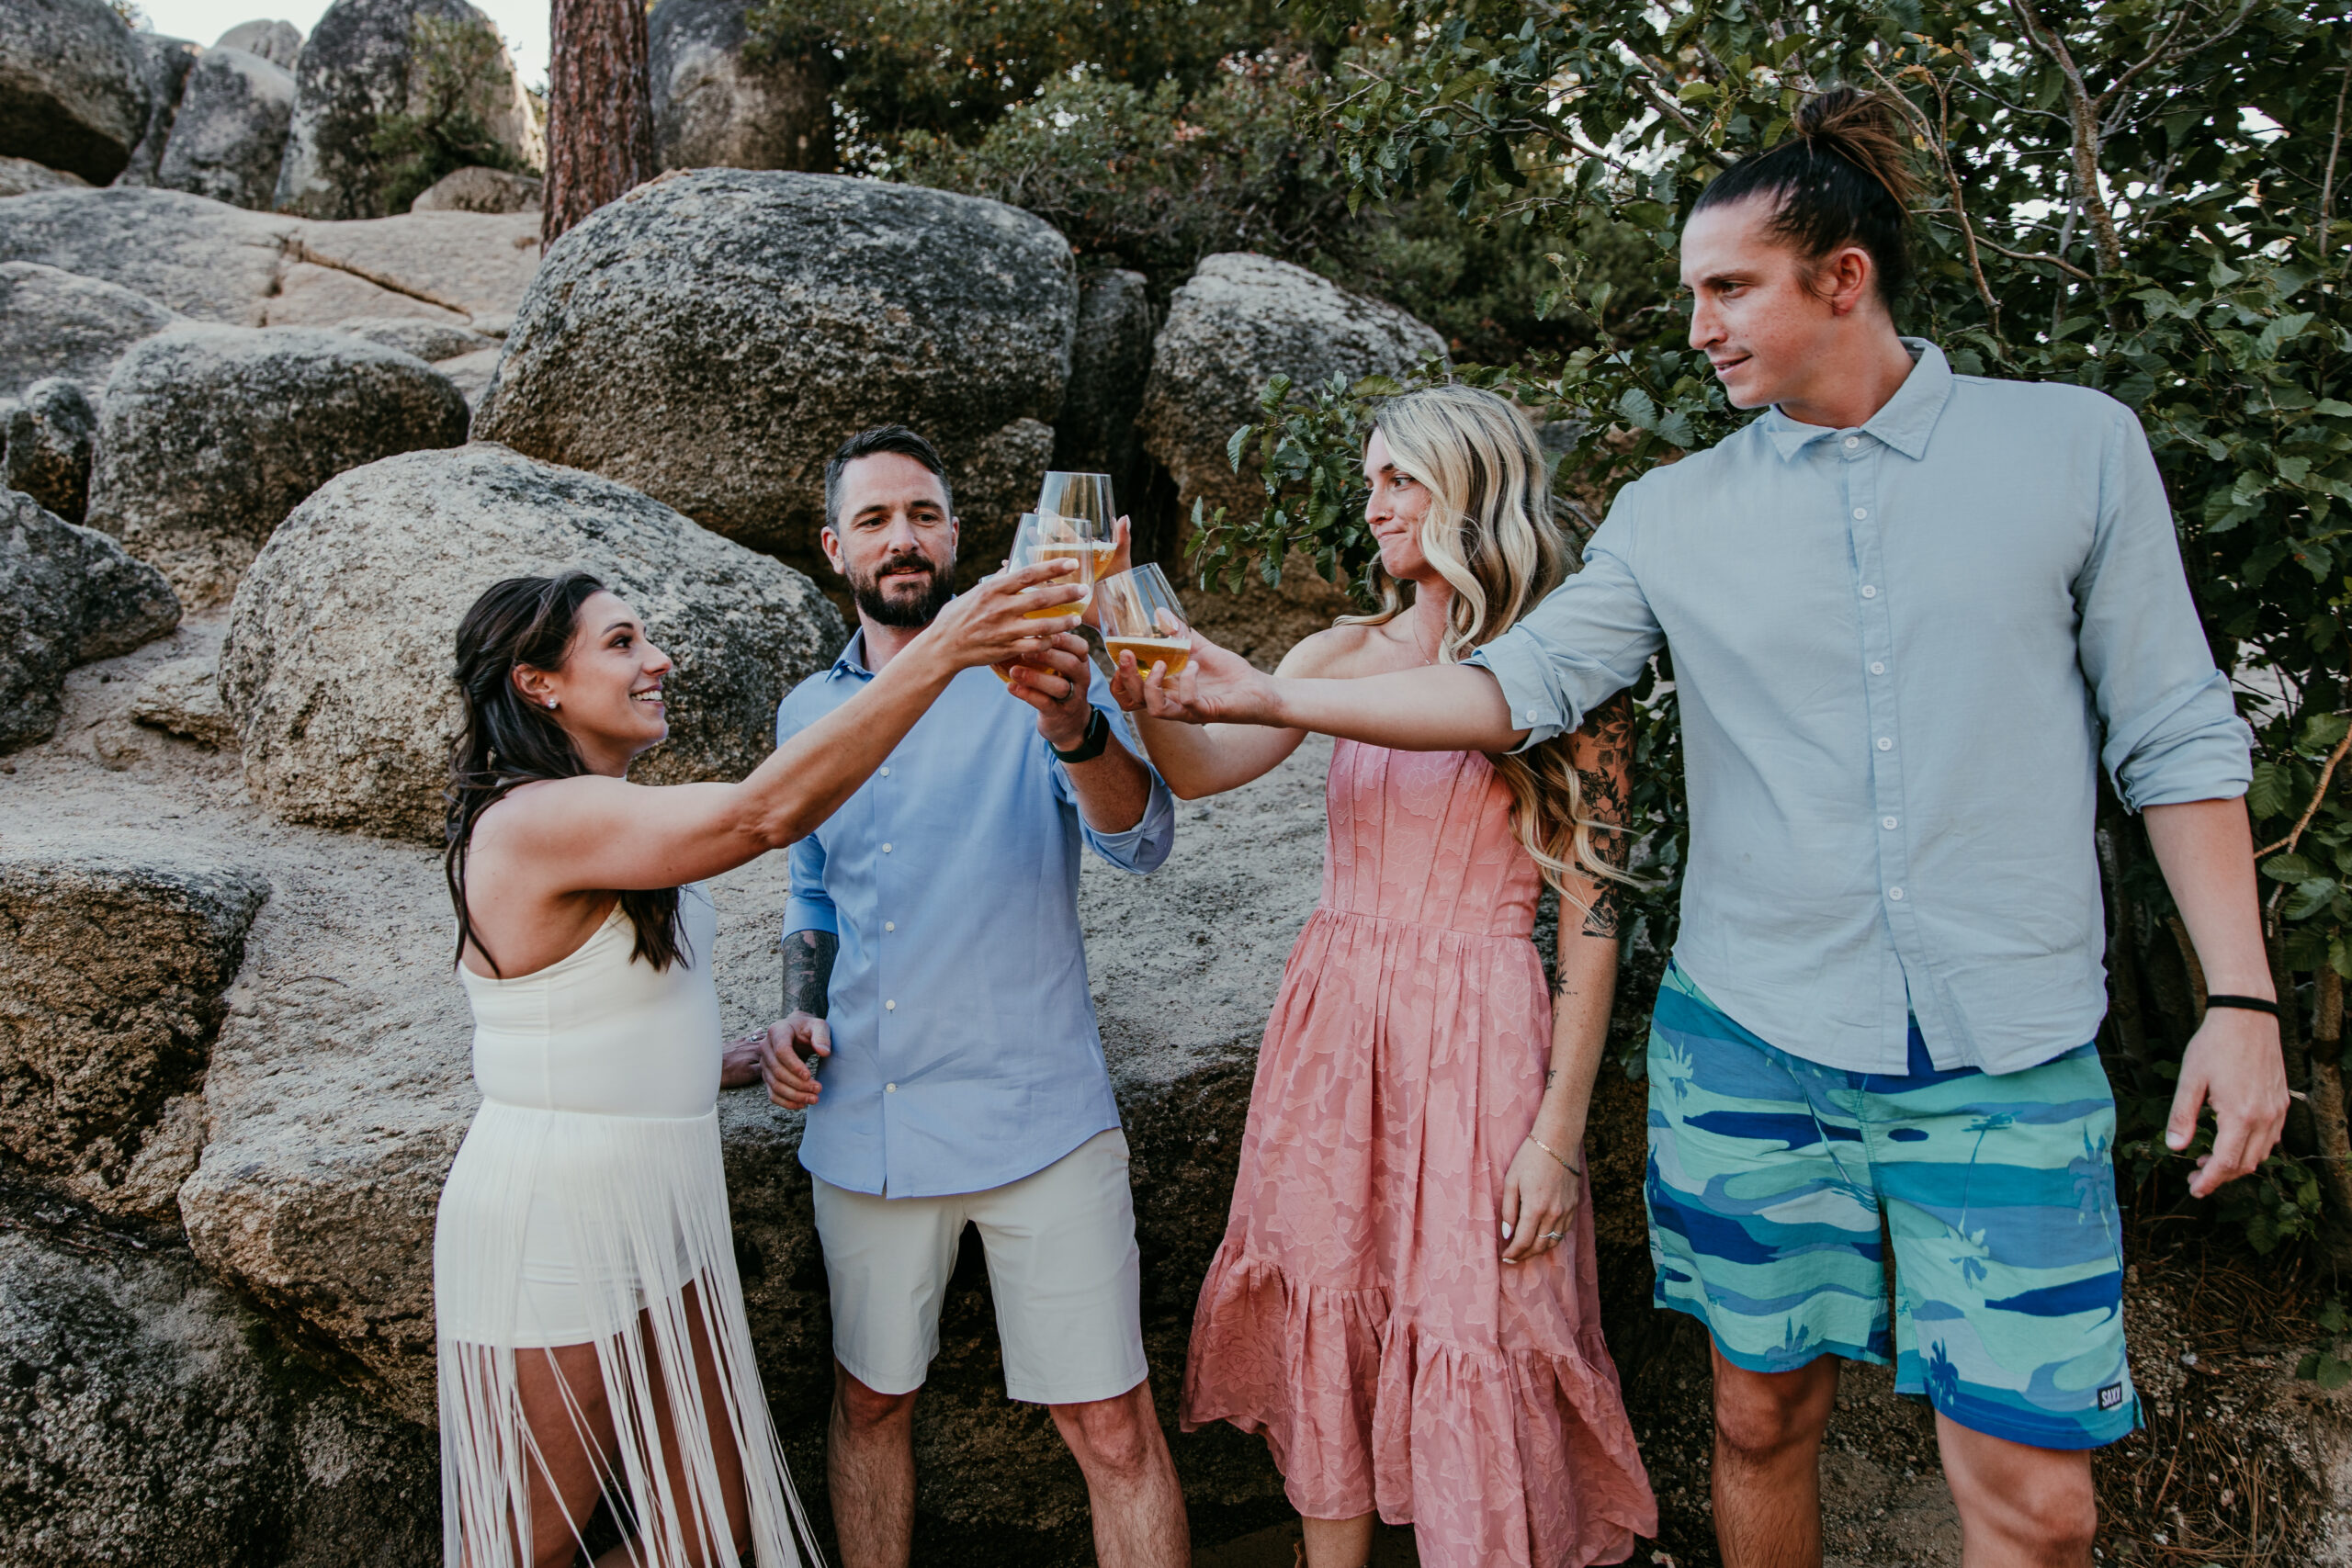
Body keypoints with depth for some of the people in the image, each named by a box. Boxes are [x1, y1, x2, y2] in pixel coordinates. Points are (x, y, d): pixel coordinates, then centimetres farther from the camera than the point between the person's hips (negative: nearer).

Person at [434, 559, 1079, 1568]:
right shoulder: (538, 821, -21)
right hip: (552, 1235, -9)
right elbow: (763, 813, -35)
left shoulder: (601, 820, 11)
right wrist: (939, 653, -36)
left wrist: (738, 1061, 6)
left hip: (661, 1220, 9)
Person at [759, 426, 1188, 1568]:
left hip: (1037, 1120, -4)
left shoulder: (1034, 671, -5)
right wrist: (798, 1010, 3)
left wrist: (1074, 729, -41)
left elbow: (1141, 839, -21)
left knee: (1113, 1431, 1)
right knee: (870, 1403, 18)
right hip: (864, 1123, 4)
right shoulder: (808, 712, 9)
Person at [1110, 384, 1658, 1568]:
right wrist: (1137, 671, -24)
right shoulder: (1348, 655, 8)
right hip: (1333, 1026, 5)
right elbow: (1201, 768, -5)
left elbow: (1591, 915, -7)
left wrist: (1559, 1132, -11)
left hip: (1476, 1040, -4)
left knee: (1472, 1353, 2)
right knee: (1324, 1330, 12)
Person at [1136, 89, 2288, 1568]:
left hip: (2009, 1058, -1)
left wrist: (2243, 997, -3)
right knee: (1764, 1416, 13)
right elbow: (1516, 686, 1)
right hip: (1749, 1044, 2)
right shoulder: (1676, 515, 4)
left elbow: (2176, 736, 3)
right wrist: (1271, 693, -8)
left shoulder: (2078, 446, 1)